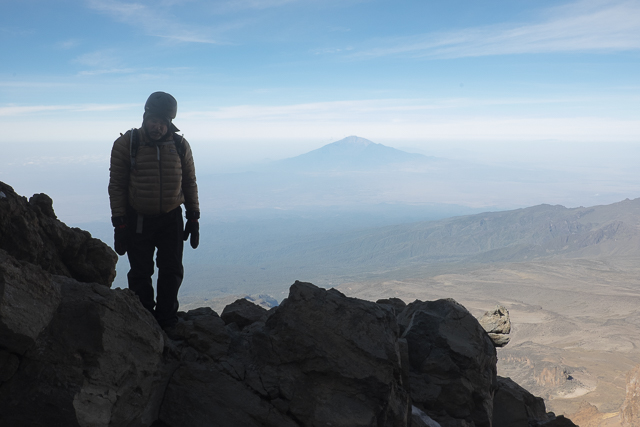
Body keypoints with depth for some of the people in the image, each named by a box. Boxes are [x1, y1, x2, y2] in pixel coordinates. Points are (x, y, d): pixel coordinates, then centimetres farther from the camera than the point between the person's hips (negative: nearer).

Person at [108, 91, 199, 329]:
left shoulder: (180, 146, 1)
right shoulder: (126, 144, -7)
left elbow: (190, 184, 8)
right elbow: (116, 185, -6)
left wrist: (193, 218, 4)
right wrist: (119, 223, -9)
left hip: (171, 219, 2)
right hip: (138, 220, -2)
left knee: (172, 272, 6)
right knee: (140, 274, 7)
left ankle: (167, 323, 20)